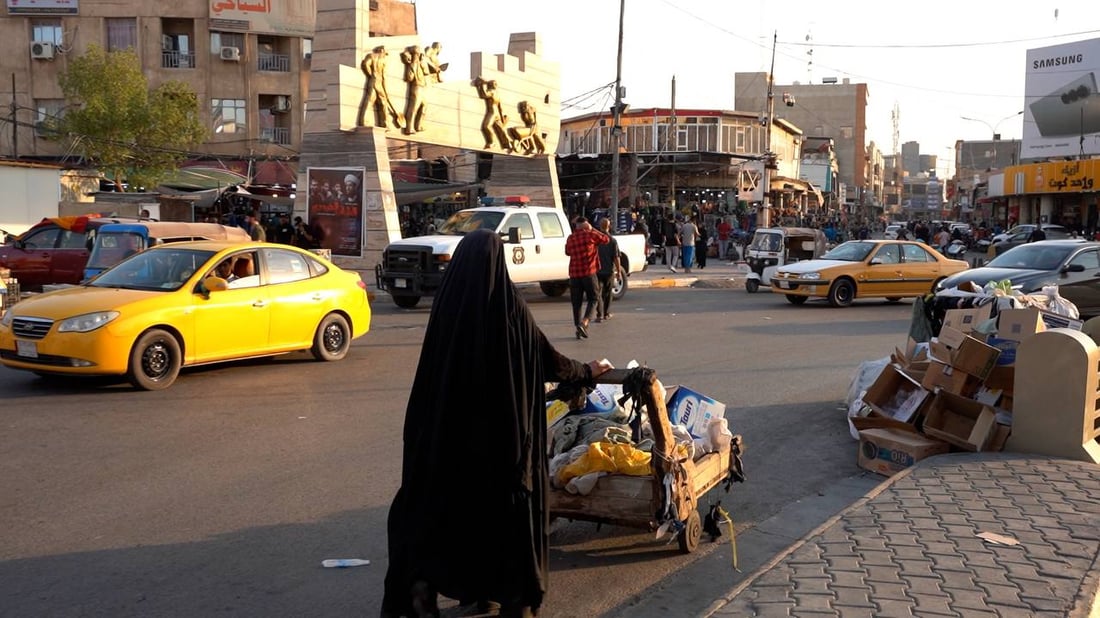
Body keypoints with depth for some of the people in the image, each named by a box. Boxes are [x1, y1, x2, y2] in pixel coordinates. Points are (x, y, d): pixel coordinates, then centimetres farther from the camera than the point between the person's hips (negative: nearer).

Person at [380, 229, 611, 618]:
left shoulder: (446, 301, -4)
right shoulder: (509, 304, -11)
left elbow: (434, 366, 3)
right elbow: (546, 357, -2)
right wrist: (586, 371, 15)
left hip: (449, 421, 3)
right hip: (502, 422, -2)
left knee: (444, 496, 16)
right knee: (507, 499, 10)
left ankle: (423, 579, 5)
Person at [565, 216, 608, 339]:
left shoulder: (570, 238, 8)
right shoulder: (590, 234, -4)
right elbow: (606, 239, 9)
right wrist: (592, 230, 15)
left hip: (574, 274, 4)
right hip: (589, 273, -4)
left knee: (576, 302, 10)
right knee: (592, 299, 6)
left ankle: (578, 327, 9)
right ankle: (584, 323, -13)